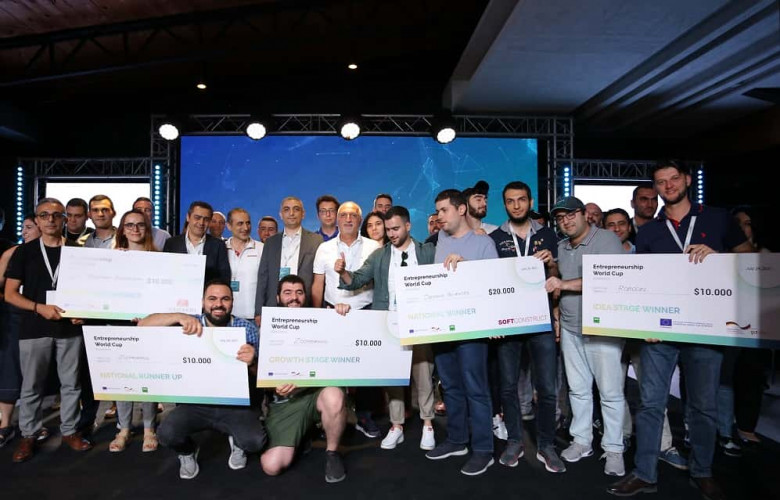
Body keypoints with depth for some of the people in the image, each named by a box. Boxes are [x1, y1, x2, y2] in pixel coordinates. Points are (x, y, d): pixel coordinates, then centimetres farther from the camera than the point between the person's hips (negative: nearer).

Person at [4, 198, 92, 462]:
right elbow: (10, 294, -1)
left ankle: (69, 431, 22)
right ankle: (28, 435, 23)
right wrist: (39, 307, -17)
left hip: (70, 328, 1)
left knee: (71, 383, 8)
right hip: (34, 329, -1)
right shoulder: (24, 251, 2)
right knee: (31, 385, 7)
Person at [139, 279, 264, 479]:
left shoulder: (247, 328, -3)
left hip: (235, 404, -1)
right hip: (196, 403, 1)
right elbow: (143, 324, -9)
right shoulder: (191, 324, -1)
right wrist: (179, 317, -27)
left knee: (255, 441, -24)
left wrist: (252, 361, -32)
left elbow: (259, 374, -6)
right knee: (166, 434, -24)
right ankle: (188, 452, 14)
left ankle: (237, 443, 16)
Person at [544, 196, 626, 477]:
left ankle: (613, 449, 14)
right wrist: (557, 314, 13)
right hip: (570, 328, 6)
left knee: (610, 391, 1)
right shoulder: (561, 247, 13)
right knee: (577, 388, 13)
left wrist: (566, 284, -23)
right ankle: (581, 441, 25)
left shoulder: (606, 240, -8)